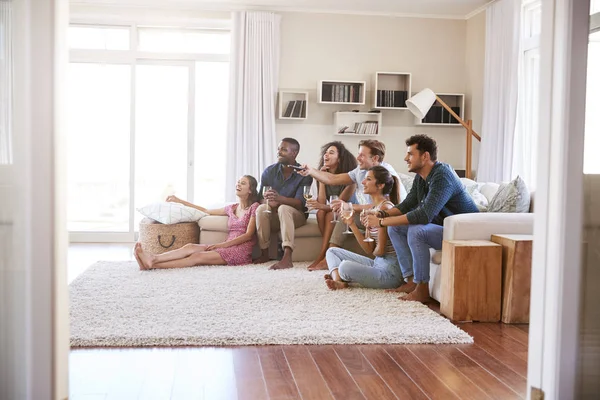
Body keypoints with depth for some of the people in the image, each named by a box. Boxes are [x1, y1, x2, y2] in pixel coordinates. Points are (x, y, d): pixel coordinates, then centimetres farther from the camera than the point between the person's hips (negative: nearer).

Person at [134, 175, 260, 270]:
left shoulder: (254, 207, 3)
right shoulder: (232, 208, 24)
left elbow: (248, 235, -6)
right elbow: (206, 211, 31)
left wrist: (222, 244, -14)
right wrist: (180, 201, 29)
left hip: (242, 250, -6)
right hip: (226, 247, 6)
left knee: (197, 256, -28)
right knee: (190, 247, -22)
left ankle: (152, 264, -46)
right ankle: (152, 258, -44)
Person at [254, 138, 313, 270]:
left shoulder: (304, 174, -11)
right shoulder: (269, 172, -1)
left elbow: (300, 203, -22)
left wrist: (279, 198, -42)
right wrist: (269, 202, -29)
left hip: (296, 215, -3)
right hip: (273, 216, 3)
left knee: (284, 208, -36)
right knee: (261, 209, -29)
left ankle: (287, 258, -51)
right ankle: (264, 253, -22)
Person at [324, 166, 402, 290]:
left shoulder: (384, 207, -17)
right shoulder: (370, 208, 10)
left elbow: (380, 250, -17)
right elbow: (369, 249, 6)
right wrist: (351, 224, 1)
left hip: (390, 271, -10)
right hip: (377, 263, 10)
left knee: (345, 266, -31)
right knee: (332, 251, 14)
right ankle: (338, 280, -12)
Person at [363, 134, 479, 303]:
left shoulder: (442, 176, -26)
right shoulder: (421, 177, 3)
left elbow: (424, 215, -35)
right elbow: (407, 205, 12)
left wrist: (382, 222, -31)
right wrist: (382, 214, -9)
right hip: (442, 226, 10)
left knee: (416, 231, -31)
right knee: (395, 227, 1)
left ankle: (422, 289, -19)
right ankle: (411, 280, 0)